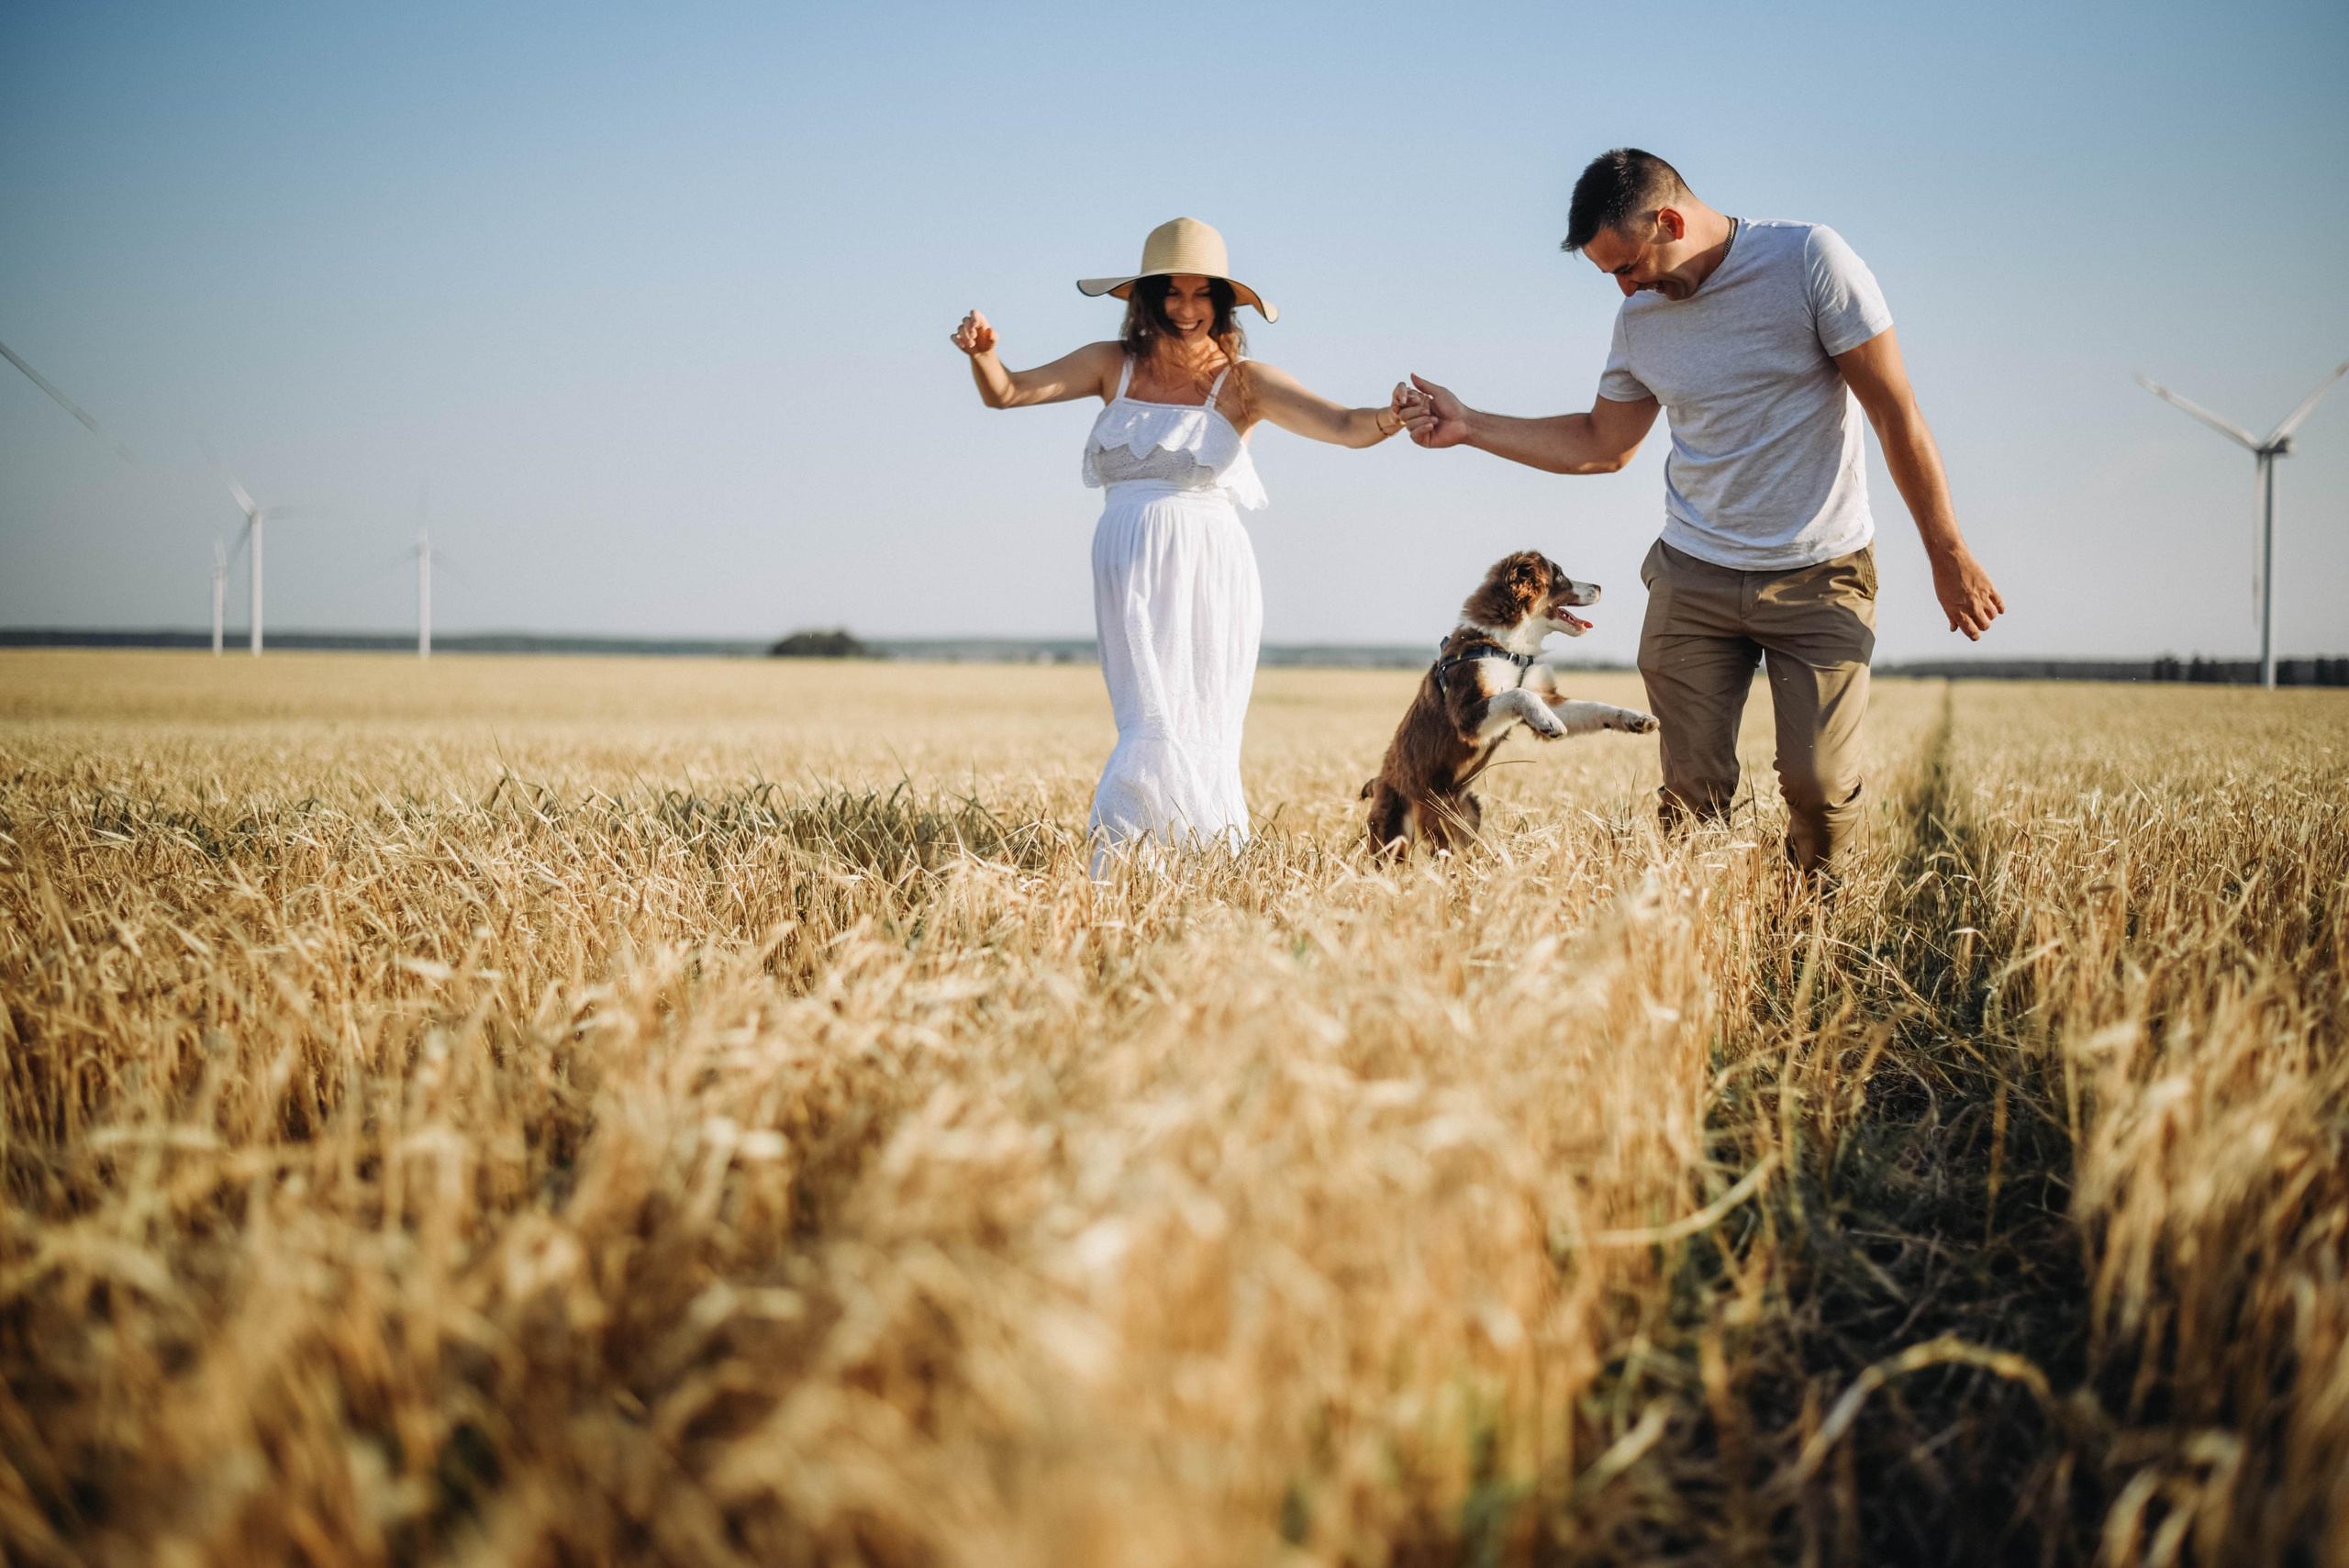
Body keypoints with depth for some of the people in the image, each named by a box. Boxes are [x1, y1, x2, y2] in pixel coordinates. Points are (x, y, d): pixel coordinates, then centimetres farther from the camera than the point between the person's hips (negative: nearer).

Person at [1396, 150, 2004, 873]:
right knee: (1693, 787, -5)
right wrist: (1468, 427, 9)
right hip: (1694, 578, 3)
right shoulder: (1639, 319, 5)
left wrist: (1948, 553, -6)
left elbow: (1895, 412, -8)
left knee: (1820, 784, -9)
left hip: (1818, 576, -3)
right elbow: (1601, 445, 18)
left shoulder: (1811, 261, -10)